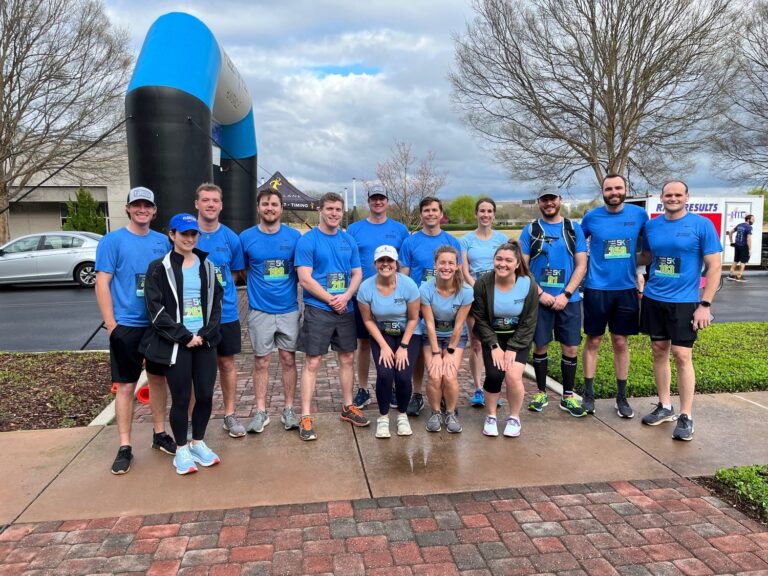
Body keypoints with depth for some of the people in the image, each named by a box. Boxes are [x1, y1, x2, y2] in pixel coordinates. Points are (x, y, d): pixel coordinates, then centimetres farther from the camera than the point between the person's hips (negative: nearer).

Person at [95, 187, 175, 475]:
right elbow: (102, 284, -8)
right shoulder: (112, 241, -5)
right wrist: (111, 325, -12)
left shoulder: (162, 242, 6)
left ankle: (159, 434, 28)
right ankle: (125, 446, 12)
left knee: (158, 378, 13)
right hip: (127, 326, -4)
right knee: (126, 386, 2)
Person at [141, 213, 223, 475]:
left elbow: (216, 303, 8)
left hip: (205, 342, 4)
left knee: (205, 395, 5)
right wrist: (184, 336, -12)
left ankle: (198, 443, 26)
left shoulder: (207, 265, 11)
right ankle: (181, 450, 20)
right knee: (181, 398, 2)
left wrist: (205, 334, -6)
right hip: (175, 344, -3)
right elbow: (156, 308, -8)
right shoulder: (159, 268, -2)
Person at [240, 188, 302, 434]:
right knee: (261, 361, 7)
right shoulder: (246, 237, -1)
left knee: (288, 359, 8)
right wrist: (254, 289, -2)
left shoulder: (294, 236, 0)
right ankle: (260, 411, 18)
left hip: (289, 309, 1)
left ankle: (289, 409, 20)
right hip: (259, 310, 0)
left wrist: (301, 295, -2)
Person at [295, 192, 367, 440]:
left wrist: (345, 297, -10)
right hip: (317, 310, -5)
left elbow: (357, 274, 8)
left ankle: (348, 407, 29)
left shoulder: (349, 241, 9)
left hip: (346, 309, 5)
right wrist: (332, 300, -13)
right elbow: (305, 279, -12)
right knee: (312, 362, -3)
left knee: (347, 358, 13)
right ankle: (305, 417, 4)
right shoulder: (307, 241, -7)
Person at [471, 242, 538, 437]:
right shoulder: (482, 284, -16)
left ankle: (514, 418, 8)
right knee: (494, 375, -19)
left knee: (513, 376, -19)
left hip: (518, 338, 0)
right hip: (492, 337, 0)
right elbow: (480, 319, -9)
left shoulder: (529, 285, -15)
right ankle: (490, 417, 7)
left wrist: (512, 349, -15)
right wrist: (494, 346, -15)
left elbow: (528, 323, -9)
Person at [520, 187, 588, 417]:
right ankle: (541, 393, 23)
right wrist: (540, 293, -11)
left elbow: (581, 265, 1)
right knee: (540, 347, 7)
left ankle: (568, 396, 19)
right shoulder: (530, 230, 2)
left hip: (569, 299, 1)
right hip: (539, 299, -1)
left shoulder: (574, 228, 5)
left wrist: (565, 294, -10)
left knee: (571, 349, 4)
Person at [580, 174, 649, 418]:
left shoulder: (639, 214, -1)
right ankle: (588, 394, 16)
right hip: (597, 288, -1)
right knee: (593, 341, 5)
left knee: (620, 342, 9)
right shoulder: (591, 217, -3)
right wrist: (586, 270, 6)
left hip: (627, 288, 1)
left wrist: (637, 272, 6)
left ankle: (621, 397, 21)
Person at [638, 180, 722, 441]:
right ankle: (665, 407, 24)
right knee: (659, 352, 10)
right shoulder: (651, 225, 5)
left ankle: (686, 417, 7)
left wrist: (705, 304, -12)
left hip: (684, 302, -4)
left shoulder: (702, 225, -7)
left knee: (682, 356, -5)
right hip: (653, 299, 4)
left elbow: (714, 266, -7)